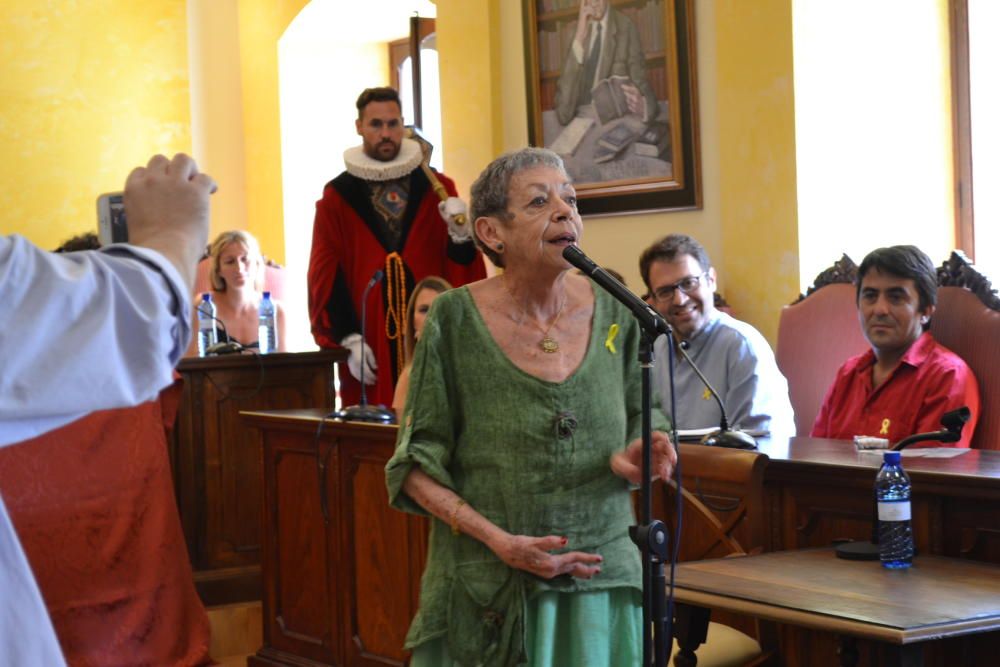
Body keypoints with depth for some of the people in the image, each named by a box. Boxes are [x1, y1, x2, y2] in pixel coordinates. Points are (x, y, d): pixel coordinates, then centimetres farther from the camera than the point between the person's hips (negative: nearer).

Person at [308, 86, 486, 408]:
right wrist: (349, 339, -8)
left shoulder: (438, 189, 8)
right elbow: (325, 277, 1)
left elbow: (464, 272, 5)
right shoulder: (337, 198, 5)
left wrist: (461, 236, -16)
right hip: (371, 347, -1)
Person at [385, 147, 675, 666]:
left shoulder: (611, 312, 0)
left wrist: (633, 457, -12)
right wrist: (499, 541, -17)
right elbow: (418, 466, -6)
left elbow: (642, 417, 11)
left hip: (601, 578, 3)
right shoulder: (455, 320, -8)